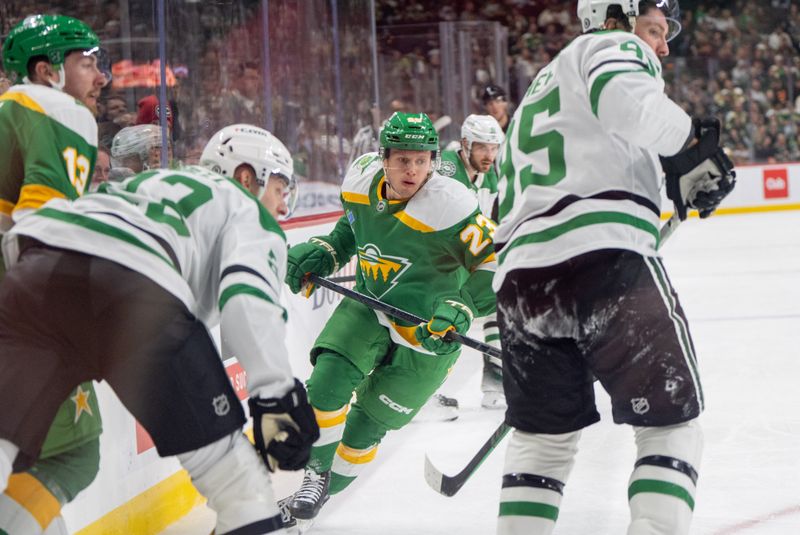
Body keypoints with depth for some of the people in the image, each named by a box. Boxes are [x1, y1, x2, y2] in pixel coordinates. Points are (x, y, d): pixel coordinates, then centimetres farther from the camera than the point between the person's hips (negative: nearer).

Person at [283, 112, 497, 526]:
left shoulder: (450, 207, -27)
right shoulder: (361, 182, -9)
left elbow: (498, 263, -21)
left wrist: (462, 309, -31)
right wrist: (322, 253, 0)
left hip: (427, 332, -4)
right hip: (369, 306, 4)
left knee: (367, 422, 3)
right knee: (330, 377, -19)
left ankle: (328, 489, 27)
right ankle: (316, 471, 2)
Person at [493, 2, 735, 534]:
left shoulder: (538, 93, 34)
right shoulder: (612, 47, 8)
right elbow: (626, 100, -17)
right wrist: (692, 147, -8)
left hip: (521, 273, 7)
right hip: (606, 256, -7)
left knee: (544, 435, 20)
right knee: (671, 424, 2)